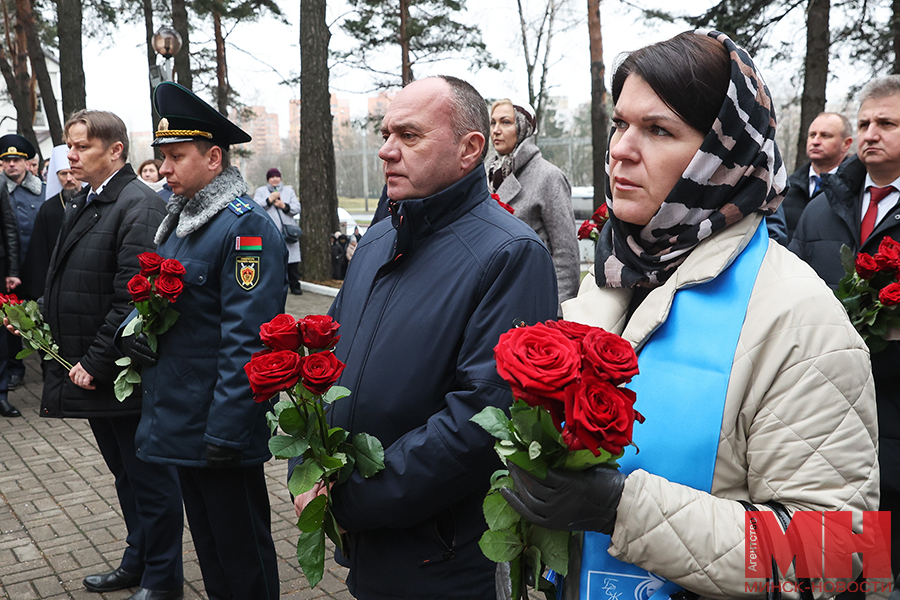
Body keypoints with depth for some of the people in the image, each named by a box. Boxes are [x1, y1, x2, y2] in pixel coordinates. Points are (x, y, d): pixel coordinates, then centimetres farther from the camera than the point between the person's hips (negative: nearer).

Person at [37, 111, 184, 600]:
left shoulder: (140, 207, -17)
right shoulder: (82, 204, 13)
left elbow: (132, 300, -22)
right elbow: (64, 288, 19)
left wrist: (95, 363, -20)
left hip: (126, 375, -9)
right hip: (90, 371, 9)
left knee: (150, 479, 6)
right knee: (125, 474, 21)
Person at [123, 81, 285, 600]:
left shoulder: (247, 228, -18)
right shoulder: (180, 220, 11)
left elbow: (247, 341, -23)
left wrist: (225, 434, -23)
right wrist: (136, 333, 0)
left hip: (222, 433, -9)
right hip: (180, 423, 9)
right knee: (208, 545, 22)